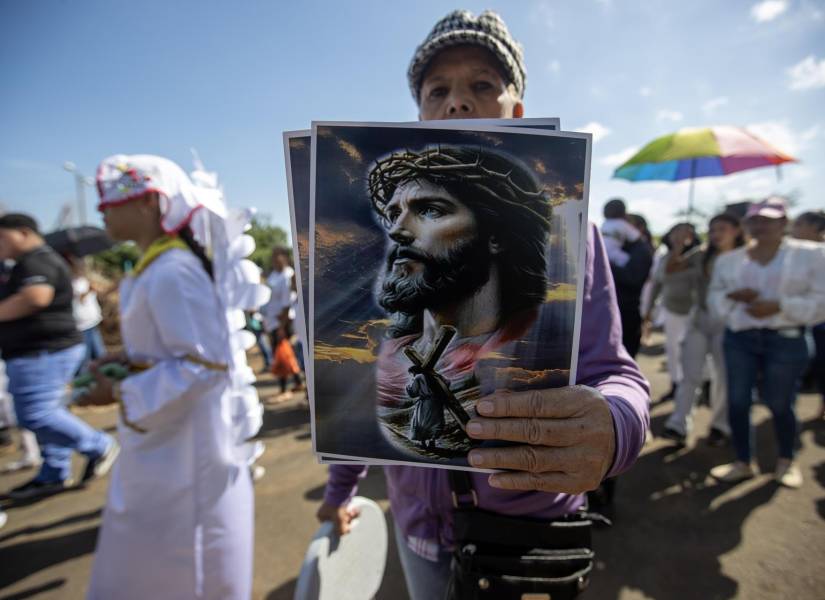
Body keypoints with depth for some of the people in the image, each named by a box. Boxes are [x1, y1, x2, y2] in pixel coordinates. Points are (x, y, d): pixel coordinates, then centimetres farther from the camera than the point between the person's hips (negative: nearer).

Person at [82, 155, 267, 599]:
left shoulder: (172, 274, -23)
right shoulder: (157, 268, 8)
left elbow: (204, 364, -26)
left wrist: (119, 393, -18)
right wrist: (128, 360, 3)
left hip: (184, 444, -10)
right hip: (164, 440, 10)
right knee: (145, 560, 26)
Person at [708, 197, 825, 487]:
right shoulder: (728, 259, 10)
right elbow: (714, 297, 11)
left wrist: (779, 306, -18)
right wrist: (732, 297, -10)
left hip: (786, 340, -2)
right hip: (738, 338, 3)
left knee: (780, 405, 7)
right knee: (737, 401, 3)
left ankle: (786, 461, 33)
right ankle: (743, 462, 20)